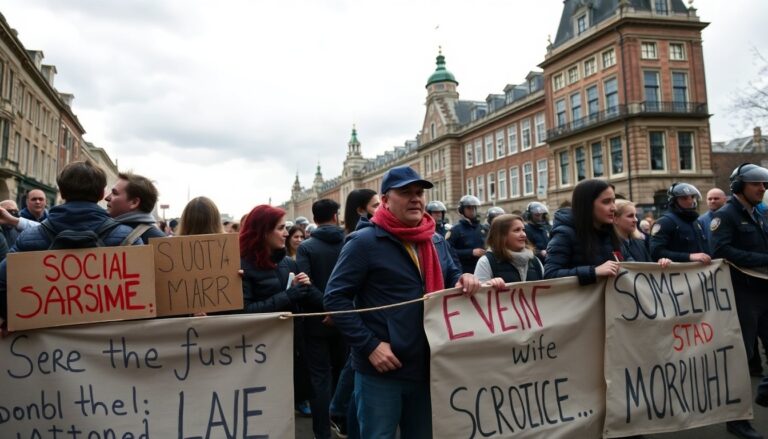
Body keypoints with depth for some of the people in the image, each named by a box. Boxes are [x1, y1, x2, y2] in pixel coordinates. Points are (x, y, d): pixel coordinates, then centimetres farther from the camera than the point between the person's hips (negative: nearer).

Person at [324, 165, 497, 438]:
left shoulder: (436, 242, 8)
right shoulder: (365, 242, -12)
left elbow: (449, 277, 21)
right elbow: (335, 298, -14)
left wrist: (463, 280, -4)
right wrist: (369, 346, -20)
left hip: (427, 367, 6)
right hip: (381, 371, -6)